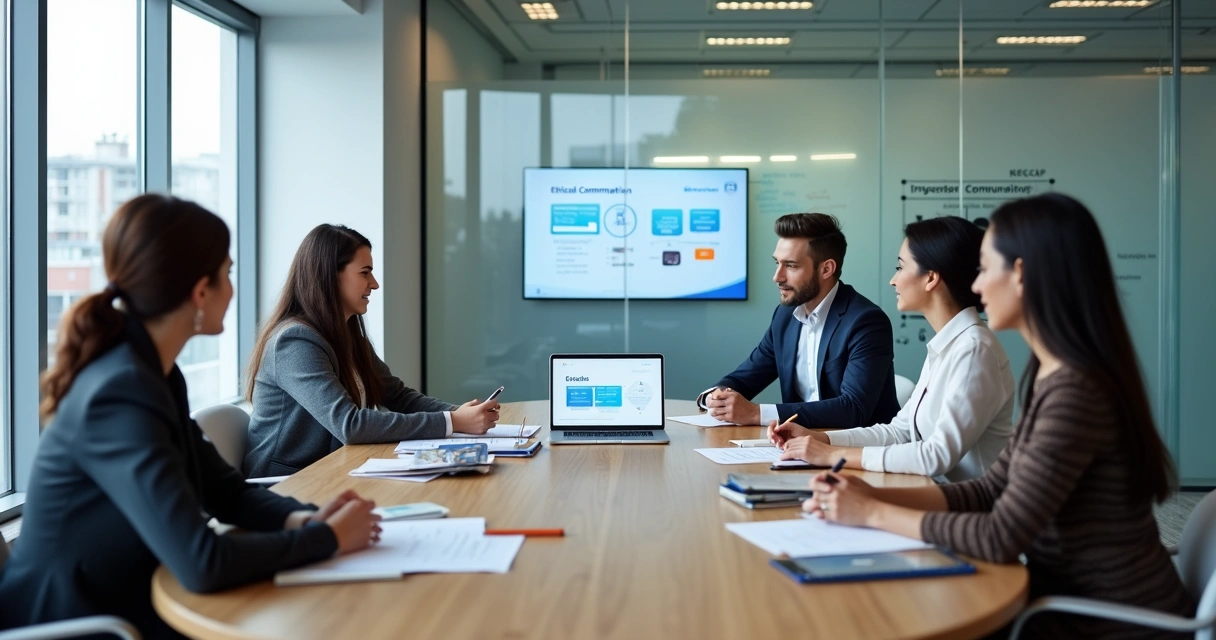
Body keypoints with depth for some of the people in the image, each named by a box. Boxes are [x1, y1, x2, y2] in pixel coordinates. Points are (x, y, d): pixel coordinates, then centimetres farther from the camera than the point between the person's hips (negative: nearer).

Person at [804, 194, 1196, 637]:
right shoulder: (1055, 377, 4)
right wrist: (873, 496, -4)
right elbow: (990, 492, 7)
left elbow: (1002, 537, -26)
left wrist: (873, 515, -15)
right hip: (1075, 600, 7)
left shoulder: (1074, 391, -25)